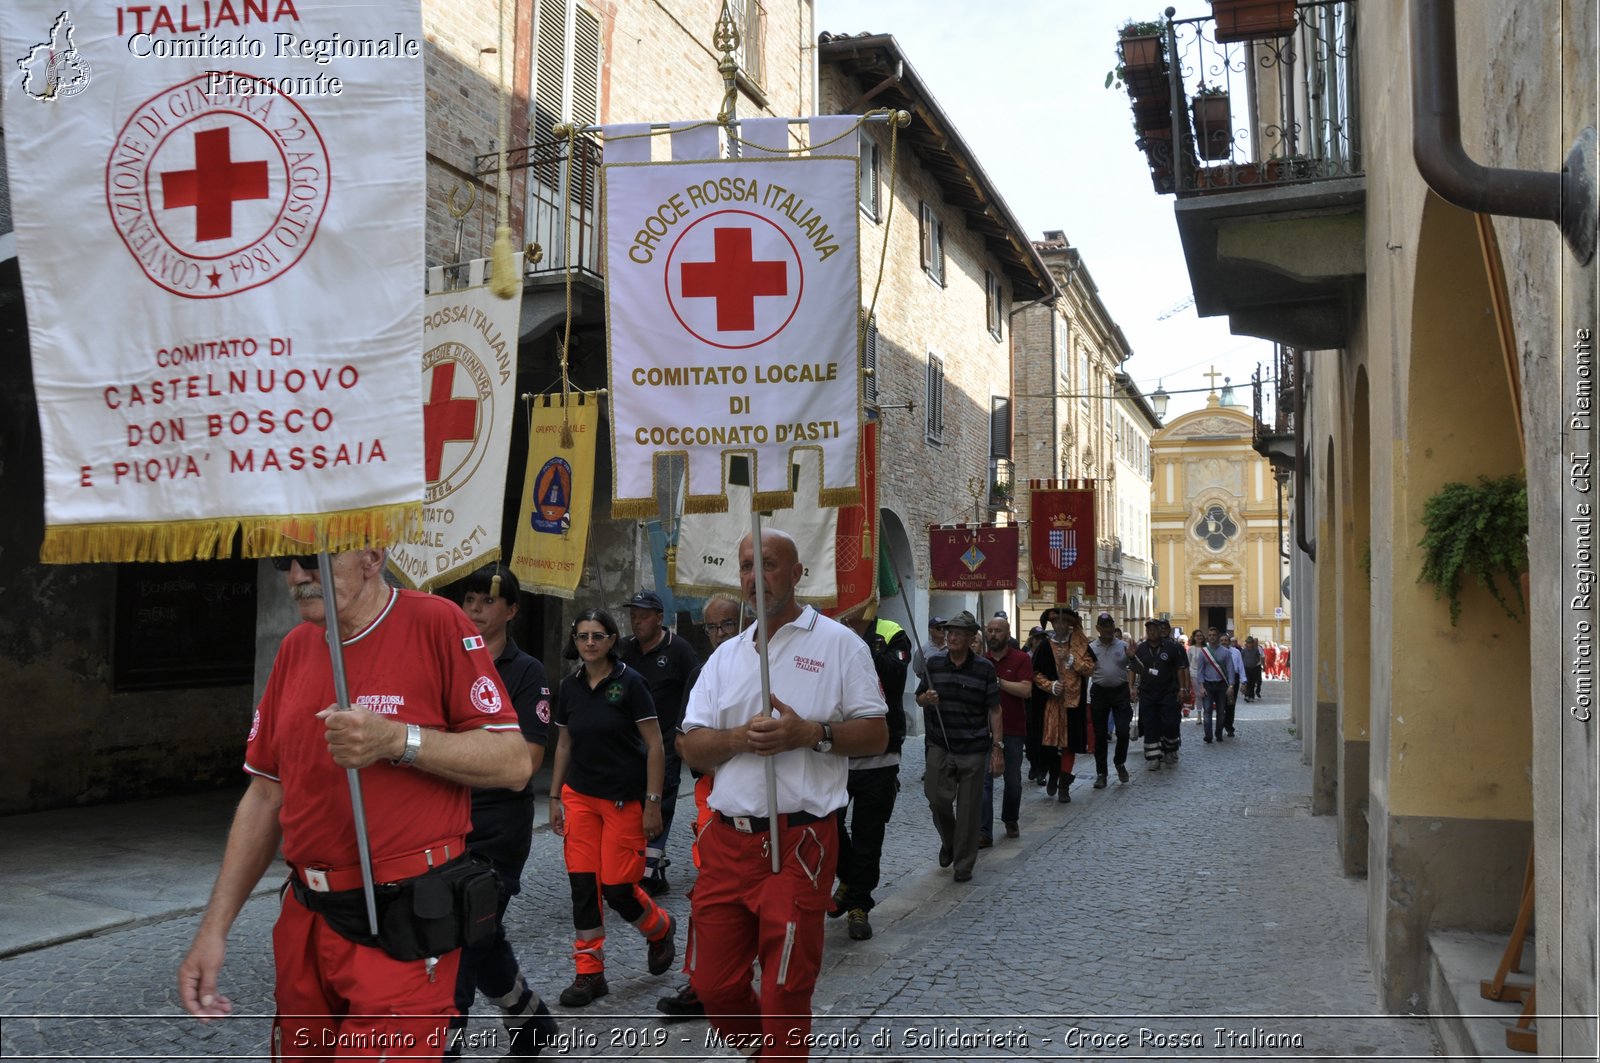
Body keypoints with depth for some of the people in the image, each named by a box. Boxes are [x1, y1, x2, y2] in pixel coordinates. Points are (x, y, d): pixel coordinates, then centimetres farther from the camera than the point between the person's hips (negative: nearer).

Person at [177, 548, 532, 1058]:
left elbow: (513, 762, -13)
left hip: (402, 925, -6)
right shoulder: (295, 648, 9)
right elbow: (266, 795, 13)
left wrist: (397, 739, -24)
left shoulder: (435, 623, -10)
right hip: (305, 921, 6)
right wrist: (214, 926, 9)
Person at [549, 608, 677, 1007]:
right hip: (580, 796, 5)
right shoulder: (570, 686, 5)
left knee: (617, 888, -3)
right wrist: (555, 798, 11)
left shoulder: (629, 682, -11)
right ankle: (589, 973, 11)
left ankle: (660, 929, 27)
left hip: (624, 799, -5)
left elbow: (655, 745, -11)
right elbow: (563, 744, 14)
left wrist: (652, 803, -13)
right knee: (582, 884, 1)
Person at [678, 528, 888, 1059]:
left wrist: (811, 733, -17)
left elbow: (876, 734, -2)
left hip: (800, 841, -5)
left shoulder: (838, 643, 1)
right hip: (726, 841, 5)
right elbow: (690, 746, 8)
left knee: (786, 994, 1)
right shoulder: (726, 656, 15)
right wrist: (739, 737, -12)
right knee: (713, 984, 9)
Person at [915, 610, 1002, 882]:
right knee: (937, 799, -4)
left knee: (969, 808, 3)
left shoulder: (984, 668, -4)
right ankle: (948, 842, 26)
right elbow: (919, 698, 13)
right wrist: (927, 698, -11)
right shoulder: (934, 663, 4)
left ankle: (964, 864, 16)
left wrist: (997, 747, -6)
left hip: (973, 750, -2)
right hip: (940, 747, 2)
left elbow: (994, 710, -2)